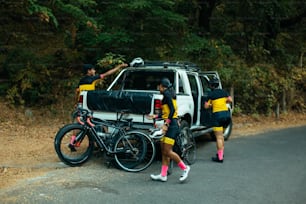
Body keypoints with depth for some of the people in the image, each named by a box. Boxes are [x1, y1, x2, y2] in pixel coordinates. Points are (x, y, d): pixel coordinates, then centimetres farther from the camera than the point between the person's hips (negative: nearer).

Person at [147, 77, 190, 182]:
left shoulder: (167, 94, -10)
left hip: (171, 125, -10)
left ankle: (184, 168, 4)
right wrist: (155, 116, 26)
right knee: (164, 151, 9)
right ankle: (163, 175, 12)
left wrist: (166, 124, -23)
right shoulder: (170, 95, 19)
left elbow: (172, 110, -20)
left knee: (167, 151, -9)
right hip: (170, 125, 10)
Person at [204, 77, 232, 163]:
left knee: (219, 137, -4)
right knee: (221, 135, 22)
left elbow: (206, 106, -6)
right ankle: (221, 153, 26)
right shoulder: (223, 92, 9)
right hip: (227, 114, 6)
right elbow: (230, 100, 16)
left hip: (217, 115, -6)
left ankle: (220, 157, -4)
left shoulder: (211, 94, -6)